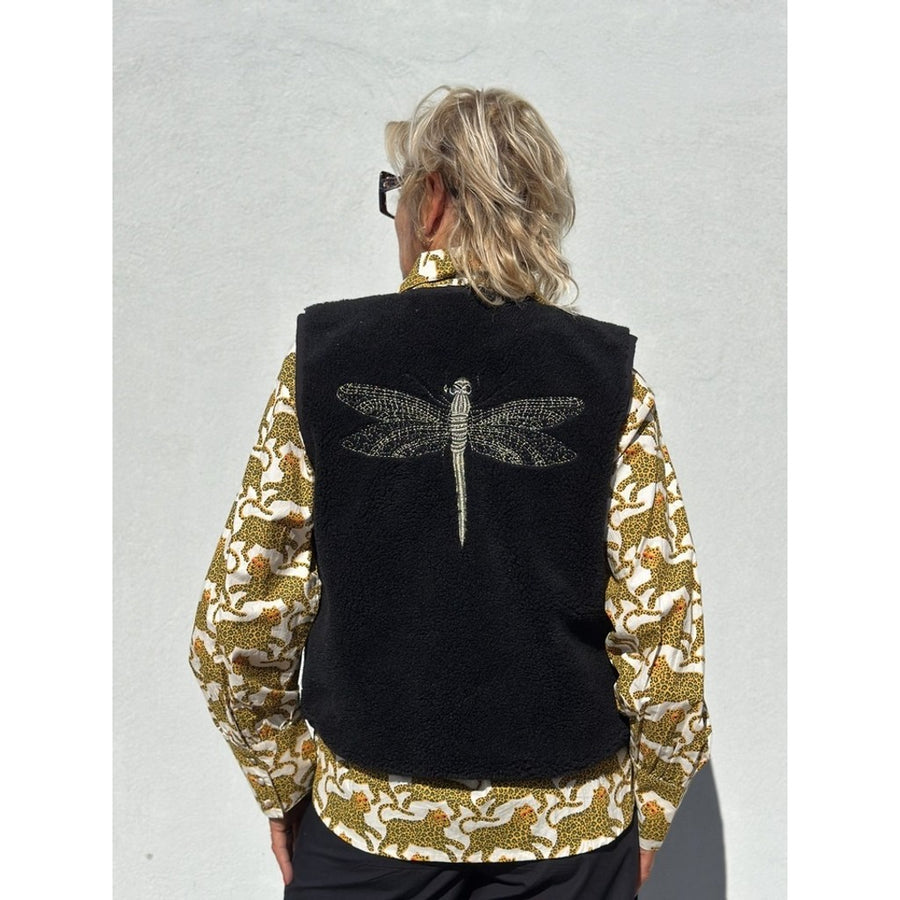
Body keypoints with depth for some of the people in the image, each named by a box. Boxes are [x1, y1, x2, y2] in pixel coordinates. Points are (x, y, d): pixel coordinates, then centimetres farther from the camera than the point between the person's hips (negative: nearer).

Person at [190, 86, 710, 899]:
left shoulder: (323, 360, -10)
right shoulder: (608, 380, -10)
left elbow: (239, 620, -9)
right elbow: (662, 622, -10)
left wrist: (282, 787, 6)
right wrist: (649, 810, 6)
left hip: (363, 822, 0)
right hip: (568, 832, 1)